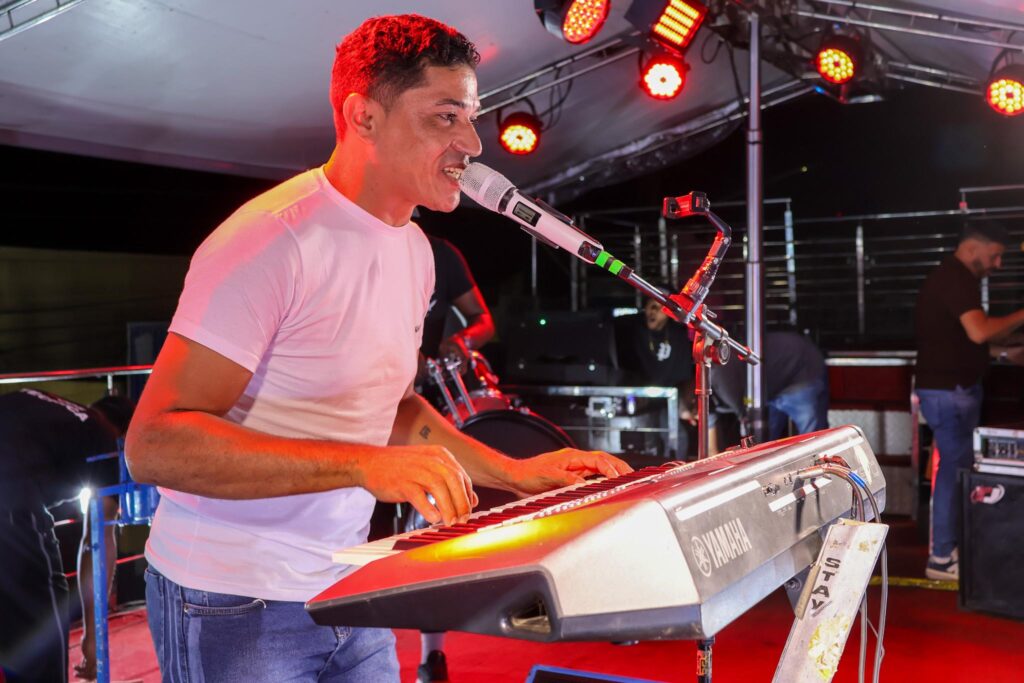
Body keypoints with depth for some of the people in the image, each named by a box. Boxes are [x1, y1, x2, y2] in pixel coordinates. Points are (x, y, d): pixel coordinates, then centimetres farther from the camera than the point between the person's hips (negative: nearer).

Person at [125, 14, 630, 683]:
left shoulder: (412, 249, 6)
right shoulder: (271, 242, -21)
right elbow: (155, 441, -25)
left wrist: (513, 473, 4)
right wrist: (363, 463, -35)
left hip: (348, 589, 7)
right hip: (234, 603, -7)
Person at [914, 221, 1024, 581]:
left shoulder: (953, 278, 17)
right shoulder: (956, 278, -16)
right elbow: (979, 332, -29)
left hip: (952, 387, 11)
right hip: (949, 390, -11)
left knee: (955, 466, 15)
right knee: (955, 468, -5)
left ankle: (947, 545, 24)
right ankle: (941, 558, 3)